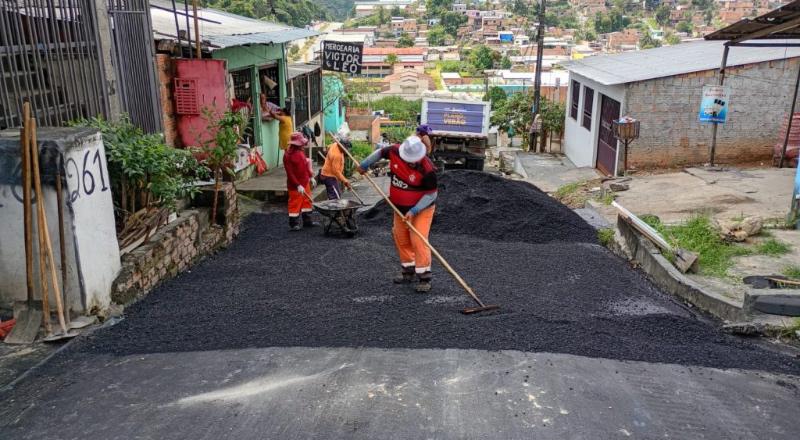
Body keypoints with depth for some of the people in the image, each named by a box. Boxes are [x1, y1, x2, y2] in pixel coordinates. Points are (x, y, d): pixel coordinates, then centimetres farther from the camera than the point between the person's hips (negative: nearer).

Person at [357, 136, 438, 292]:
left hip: (422, 208, -6)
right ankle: (408, 271, 28)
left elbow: (431, 194, -21)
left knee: (418, 240, -14)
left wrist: (414, 211, -25)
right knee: (401, 239, 12)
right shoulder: (395, 151, -15)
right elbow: (380, 152, 8)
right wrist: (364, 165, 17)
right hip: (400, 208, 6)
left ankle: (424, 277, -6)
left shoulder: (427, 169, -29)